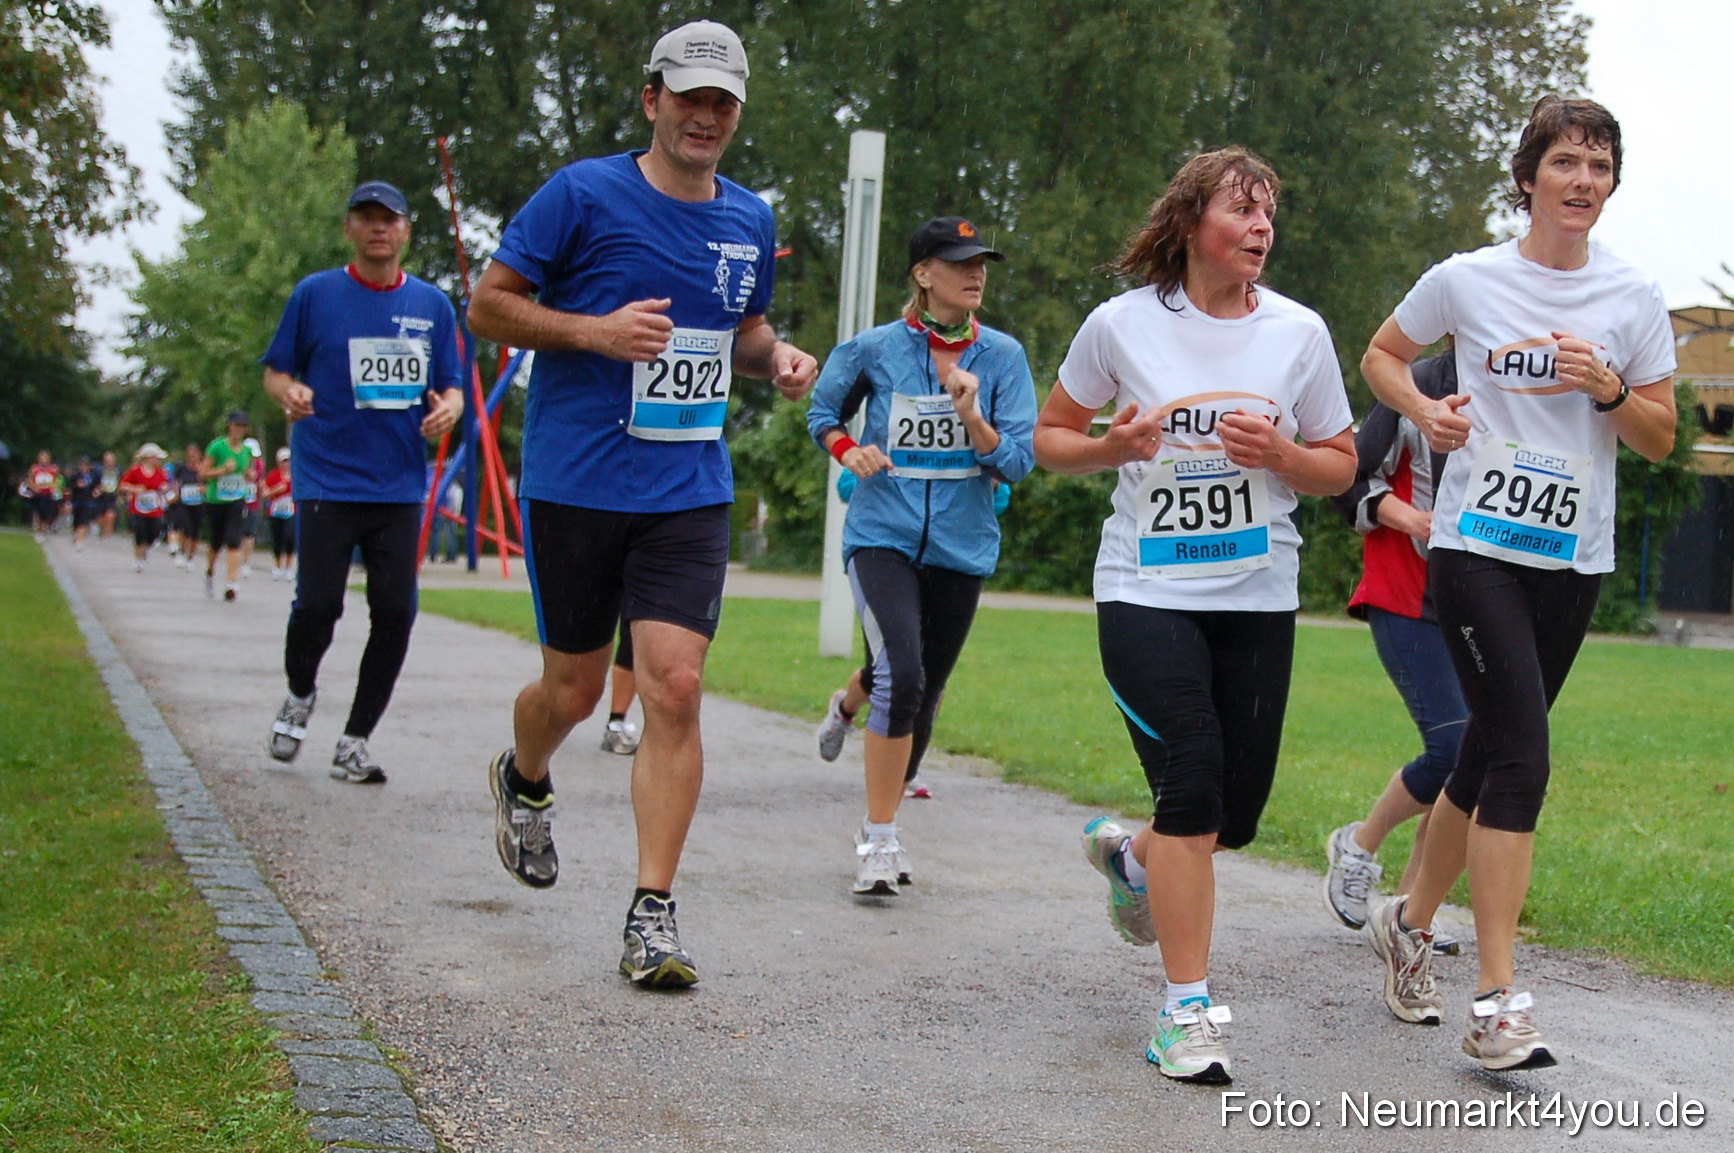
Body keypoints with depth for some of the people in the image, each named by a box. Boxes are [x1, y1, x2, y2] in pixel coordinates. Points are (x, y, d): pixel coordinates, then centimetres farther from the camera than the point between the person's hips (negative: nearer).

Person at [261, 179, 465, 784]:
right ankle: (300, 695, 23)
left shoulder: (432, 305, 10)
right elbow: (276, 370, 7)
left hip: (400, 487, 3)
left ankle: (354, 743, 11)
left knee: (395, 613, -3)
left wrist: (448, 407, -9)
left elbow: (451, 388, 14)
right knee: (318, 604, -10)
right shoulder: (315, 294, 3)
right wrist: (288, 393, -15)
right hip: (326, 481, -3)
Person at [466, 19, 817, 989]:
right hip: (575, 484, -3)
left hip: (690, 496, 3)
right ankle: (523, 784, 45)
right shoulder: (584, 194, -5)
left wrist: (779, 356, 3)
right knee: (576, 688, 8)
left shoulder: (751, 221, 11)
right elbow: (490, 304, -3)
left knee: (675, 688, -10)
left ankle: (654, 914, -4)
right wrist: (594, 331, -18)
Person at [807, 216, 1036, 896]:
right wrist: (848, 452, -5)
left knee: (921, 696, 11)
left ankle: (883, 827, 31)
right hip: (882, 537, -3)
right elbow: (822, 412, 16)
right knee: (900, 674, -24)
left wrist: (970, 415, -20)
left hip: (962, 548, 3)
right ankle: (878, 838, -15)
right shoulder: (876, 349, -2)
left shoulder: (1002, 356, 1)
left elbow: (1018, 463, -4)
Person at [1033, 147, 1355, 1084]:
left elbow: (1339, 467, 9)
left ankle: (1129, 854, 41)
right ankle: (1188, 1009, -5)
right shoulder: (1121, 325, -3)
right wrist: (1113, 446, -13)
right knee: (1193, 785, -16)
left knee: (1236, 811, 5)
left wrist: (1278, 455, -12)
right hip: (1147, 590, -3)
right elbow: (1051, 438, 8)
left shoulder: (1298, 332, 1)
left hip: (1258, 597, 3)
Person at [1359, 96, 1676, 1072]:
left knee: (1494, 753, 11)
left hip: (1574, 559, 4)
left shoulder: (1635, 298, 5)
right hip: (1477, 547, -4)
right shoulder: (1467, 280, 0)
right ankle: (1499, 1002, -15)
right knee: (1522, 753, -17)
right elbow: (1383, 355, 15)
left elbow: (1661, 440, 8)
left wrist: (1606, 390, -12)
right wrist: (1425, 410, -4)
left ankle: (1413, 920, 34)